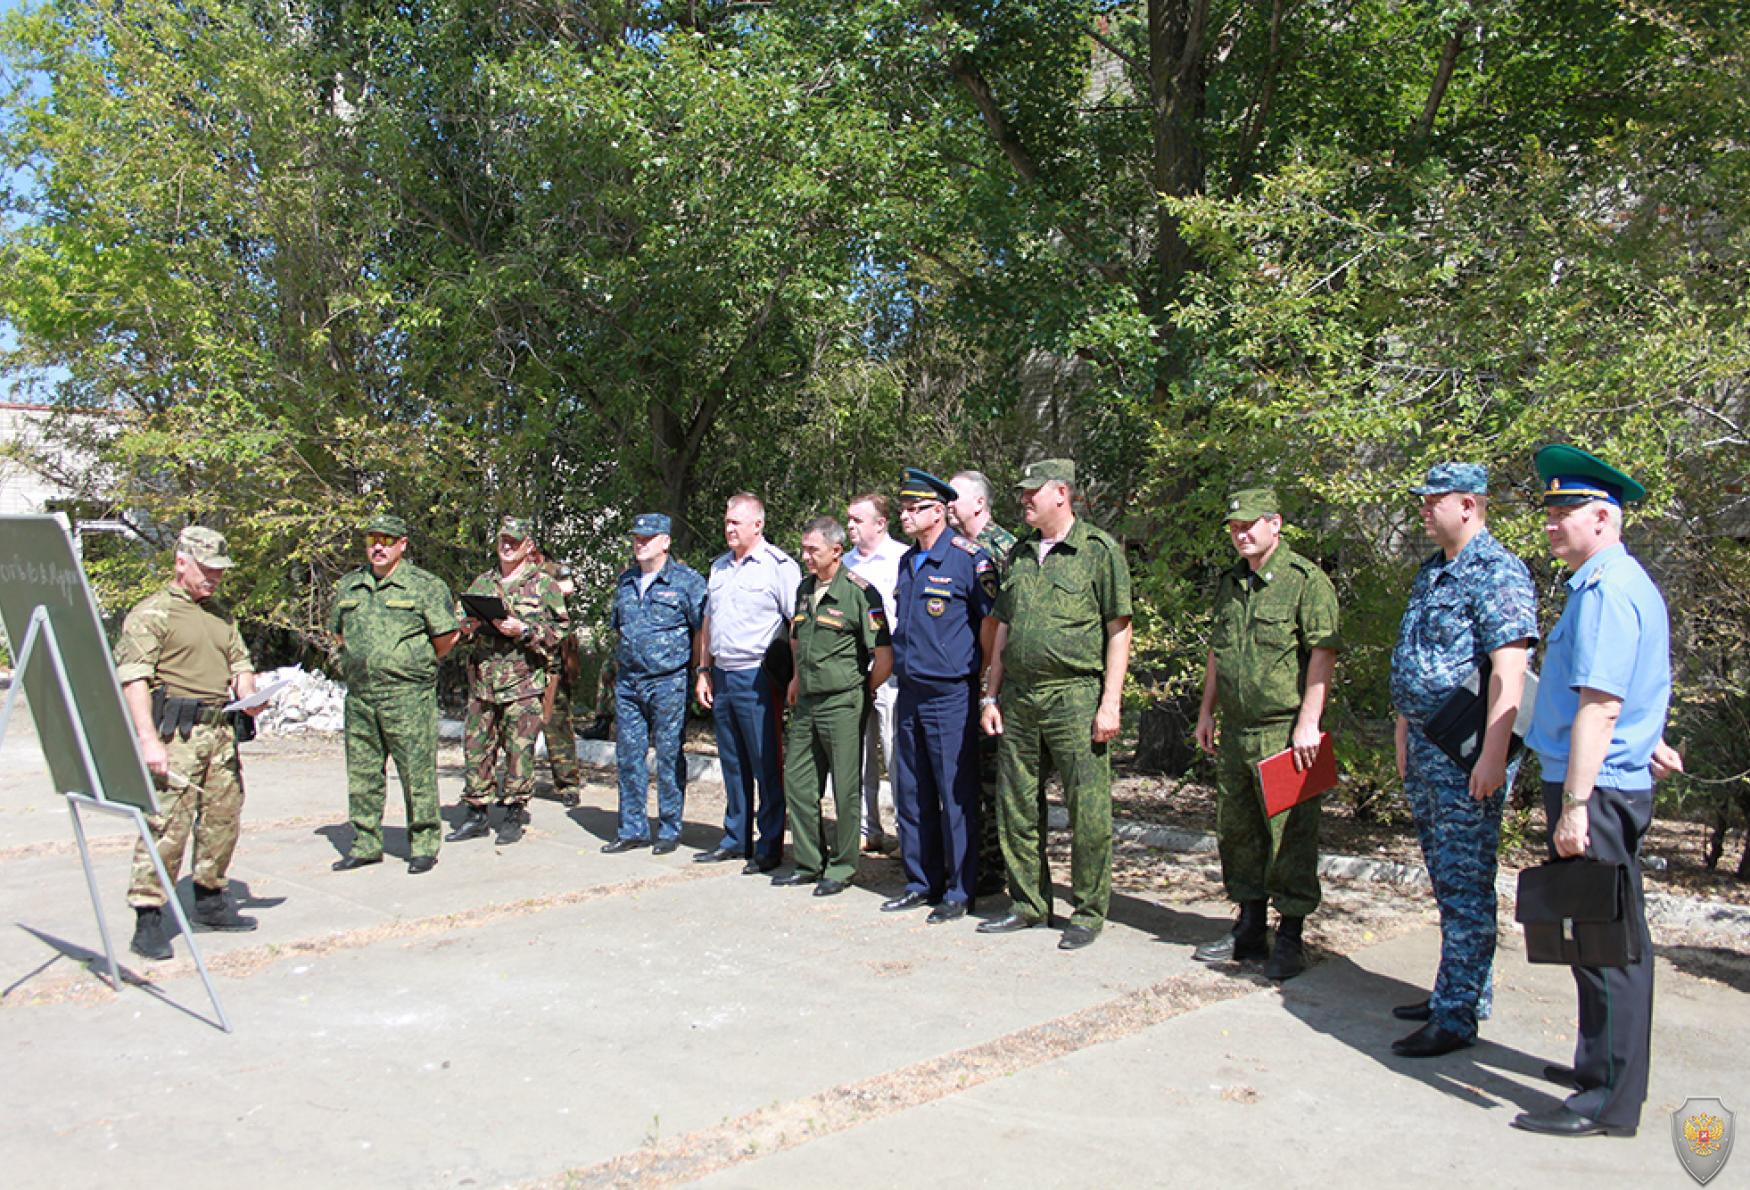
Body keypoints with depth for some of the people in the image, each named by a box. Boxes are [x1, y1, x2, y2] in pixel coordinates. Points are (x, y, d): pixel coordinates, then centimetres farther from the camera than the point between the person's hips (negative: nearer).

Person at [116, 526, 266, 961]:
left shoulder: (221, 615, 20)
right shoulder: (152, 613, -4)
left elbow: (240, 664, 25)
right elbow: (133, 680, -11)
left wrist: (248, 695, 1)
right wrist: (148, 740, -20)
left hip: (220, 731, 7)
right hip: (175, 733, -7)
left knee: (223, 818, 11)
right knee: (167, 825, -9)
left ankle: (210, 901, 26)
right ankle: (148, 920, -3)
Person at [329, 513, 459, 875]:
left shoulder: (424, 585, -3)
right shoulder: (349, 586, 14)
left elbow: (446, 636, -2)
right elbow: (338, 632, 27)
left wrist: (418, 666, 4)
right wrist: (357, 663, 16)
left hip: (407, 696, -5)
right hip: (359, 696, 5)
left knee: (417, 772, -2)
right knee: (362, 773, 11)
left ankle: (423, 845, 8)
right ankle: (366, 844, 22)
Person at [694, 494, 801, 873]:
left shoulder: (779, 566, -7)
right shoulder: (720, 566, 16)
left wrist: (796, 677, -15)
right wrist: (704, 670, 15)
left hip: (757, 677, -7)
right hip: (722, 677, 7)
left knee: (765, 766, 0)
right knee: (732, 765, 14)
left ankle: (769, 846, 8)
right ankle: (735, 839, 24)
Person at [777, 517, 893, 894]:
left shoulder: (858, 591, -12)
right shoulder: (805, 589, 11)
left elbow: (884, 656, -14)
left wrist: (861, 692, -3)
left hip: (842, 703, -8)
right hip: (806, 703, 8)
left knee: (846, 788, 2)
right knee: (797, 782, 10)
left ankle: (842, 868, 14)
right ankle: (809, 863, 23)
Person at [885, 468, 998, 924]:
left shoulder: (969, 557, -10)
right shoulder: (907, 561, 13)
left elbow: (991, 620, -8)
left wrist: (982, 679, -4)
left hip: (951, 694, -8)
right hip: (909, 693, 8)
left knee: (956, 795, 0)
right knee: (911, 794, 13)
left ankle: (959, 891, 11)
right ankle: (922, 883, 25)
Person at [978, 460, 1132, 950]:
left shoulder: (1099, 550, -2)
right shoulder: (1020, 554, 15)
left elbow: (1119, 631, -5)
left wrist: (1110, 703, -11)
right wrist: (992, 696, 14)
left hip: (1075, 696, -6)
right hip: (1018, 698, 6)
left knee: (1087, 809, -2)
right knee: (1018, 805, 11)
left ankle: (1089, 911, 12)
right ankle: (1029, 904, 24)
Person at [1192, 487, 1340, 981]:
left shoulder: (1305, 579, -8)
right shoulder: (1230, 583, 15)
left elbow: (1323, 652, -13)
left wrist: (1308, 723, -18)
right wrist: (1207, 711, 19)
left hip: (1285, 732, -7)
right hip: (1235, 731, 7)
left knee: (1290, 834, -1)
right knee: (1236, 829, 13)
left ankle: (1290, 937, 10)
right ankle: (1249, 928, 26)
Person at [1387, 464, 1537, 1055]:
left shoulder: (1498, 574, -14)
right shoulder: (1431, 572, 15)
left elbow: (1509, 670, -21)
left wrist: (1492, 756, -25)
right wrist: (1405, 731, 21)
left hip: (1467, 753, -9)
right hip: (1425, 747, 10)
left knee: (1465, 883, -3)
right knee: (1447, 878, 16)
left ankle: (1456, 1016, 5)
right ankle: (1460, 990, 28)